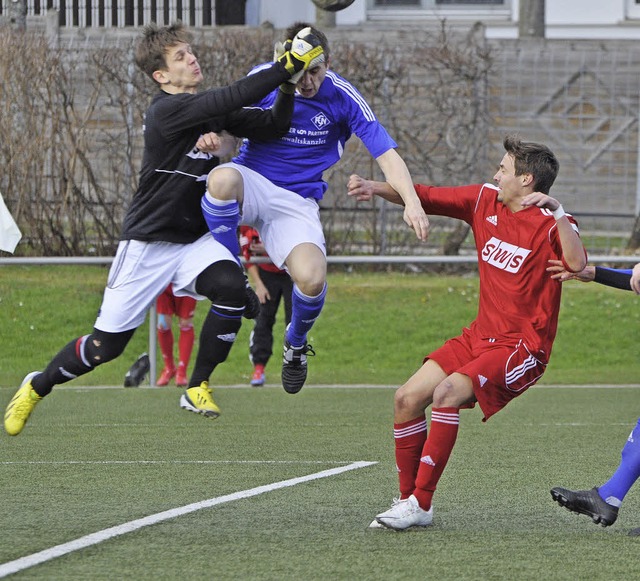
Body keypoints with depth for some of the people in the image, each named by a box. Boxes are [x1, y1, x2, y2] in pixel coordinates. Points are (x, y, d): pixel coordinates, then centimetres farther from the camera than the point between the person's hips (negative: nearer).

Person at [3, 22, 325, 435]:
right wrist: (286, 67, -35)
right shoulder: (167, 110, -21)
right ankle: (37, 387, 27)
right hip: (148, 242, -6)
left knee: (232, 286, -26)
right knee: (106, 345, -1)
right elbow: (231, 99, -33)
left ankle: (198, 389, -10)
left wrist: (287, 88, -18)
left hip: (195, 238, 6)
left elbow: (272, 127, -1)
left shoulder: (210, 110, 1)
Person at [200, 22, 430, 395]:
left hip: (297, 203, 0)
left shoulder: (343, 97, -9)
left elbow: (386, 153, -9)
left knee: (312, 279, -27)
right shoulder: (262, 79, -7)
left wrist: (412, 202, -25)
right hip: (251, 182, 0)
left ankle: (296, 344, 11)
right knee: (223, 179, -40)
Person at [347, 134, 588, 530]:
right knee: (408, 400, -1)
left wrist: (556, 212, -38)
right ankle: (409, 500, 10)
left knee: (447, 393, -27)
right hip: (481, 335, 8)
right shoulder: (484, 201, 5)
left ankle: (421, 503, -21)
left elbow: (576, 263, -34)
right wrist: (375, 188, -5)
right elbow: (425, 198, 9)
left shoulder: (551, 224, -14)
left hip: (522, 348, -8)